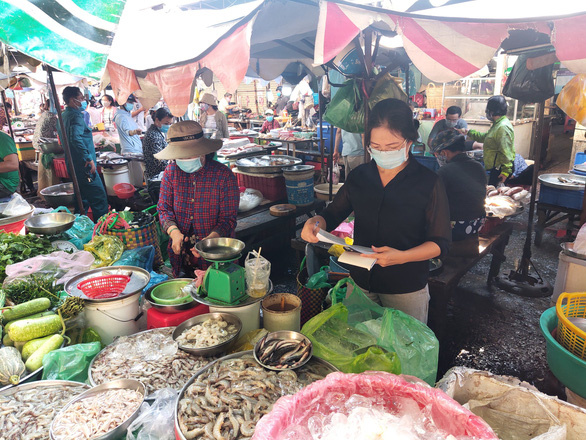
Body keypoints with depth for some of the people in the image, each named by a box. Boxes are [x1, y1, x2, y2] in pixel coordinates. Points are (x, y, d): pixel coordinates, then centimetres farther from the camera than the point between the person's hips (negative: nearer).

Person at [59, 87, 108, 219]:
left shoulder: (64, 115, 16)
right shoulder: (76, 116, -14)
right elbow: (76, 138, -30)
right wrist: (89, 158, -25)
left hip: (73, 165, 10)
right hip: (83, 165, -10)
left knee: (82, 198, 17)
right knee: (99, 198, -8)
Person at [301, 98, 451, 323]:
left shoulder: (428, 183, -12)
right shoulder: (360, 176, -2)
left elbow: (440, 242, -10)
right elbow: (333, 213, 7)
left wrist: (402, 256, -27)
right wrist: (315, 222, -16)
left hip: (406, 289, -3)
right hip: (360, 281, 3)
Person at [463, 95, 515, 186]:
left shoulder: (503, 127, -21)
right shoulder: (497, 124, 15)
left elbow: (506, 152, -25)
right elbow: (485, 137, 31)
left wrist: (505, 171, -27)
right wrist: (469, 132, 29)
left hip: (499, 169, -10)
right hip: (494, 167, 11)